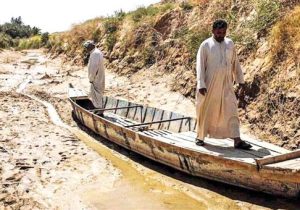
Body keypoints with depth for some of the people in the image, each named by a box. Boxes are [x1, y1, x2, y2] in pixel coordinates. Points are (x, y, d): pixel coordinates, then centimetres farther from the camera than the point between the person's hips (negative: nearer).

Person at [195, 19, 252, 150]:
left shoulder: (230, 44, 6)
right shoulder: (205, 45, -6)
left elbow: (235, 63, 13)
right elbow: (200, 66, -9)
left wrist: (240, 80, 13)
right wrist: (201, 84, -15)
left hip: (226, 84, 3)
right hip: (210, 84, -3)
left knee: (231, 111, -2)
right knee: (205, 111, 8)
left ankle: (237, 140, -1)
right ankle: (200, 137, 25)